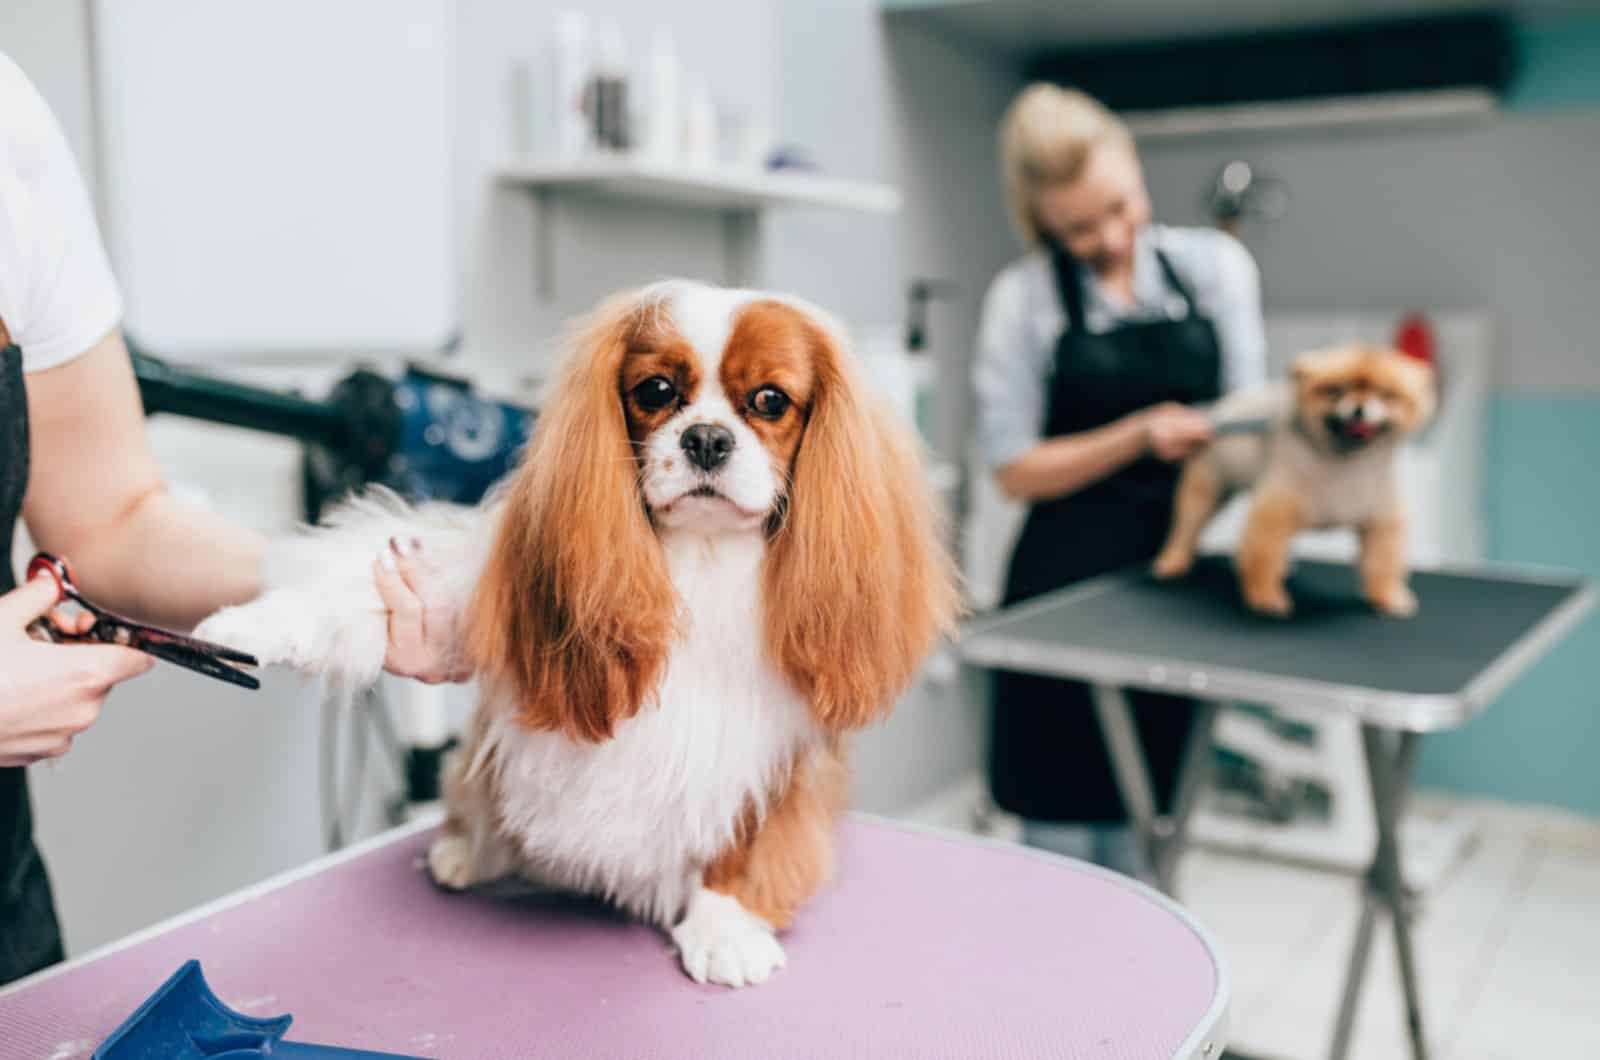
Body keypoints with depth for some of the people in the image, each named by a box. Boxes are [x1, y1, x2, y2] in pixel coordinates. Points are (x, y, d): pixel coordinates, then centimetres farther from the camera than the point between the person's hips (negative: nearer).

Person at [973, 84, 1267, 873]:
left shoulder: (1215, 265, 4)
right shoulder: (1023, 296, -3)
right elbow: (1014, 470, -4)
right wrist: (1137, 437, -18)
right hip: (1066, 587, -2)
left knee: (1138, 839, 11)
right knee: (1061, 834, 3)